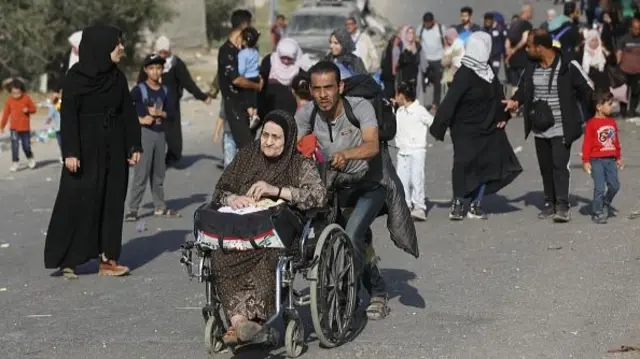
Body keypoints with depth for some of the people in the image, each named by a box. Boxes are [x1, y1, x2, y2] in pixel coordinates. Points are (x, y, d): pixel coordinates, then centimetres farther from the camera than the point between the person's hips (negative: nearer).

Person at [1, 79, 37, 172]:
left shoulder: (26, 98, -4)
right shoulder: (10, 100, -2)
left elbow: (33, 109, 4)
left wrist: (28, 110, -19)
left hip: (25, 127, 0)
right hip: (14, 127, 1)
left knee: (26, 145, 6)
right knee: (14, 145, -7)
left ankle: (30, 158, 32)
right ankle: (15, 163, 0)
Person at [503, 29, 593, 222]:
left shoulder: (568, 66, -12)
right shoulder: (531, 69, 6)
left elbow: (588, 89, -6)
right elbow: (523, 90, 18)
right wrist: (515, 101, -4)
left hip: (561, 128, -6)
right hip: (540, 129, 6)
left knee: (560, 165, -13)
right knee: (545, 167, 12)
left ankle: (562, 206, -13)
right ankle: (550, 203, 21)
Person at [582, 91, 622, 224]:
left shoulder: (612, 122, 9)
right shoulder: (592, 124, -9)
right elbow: (587, 143, -10)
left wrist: (619, 157, 20)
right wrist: (586, 161, -12)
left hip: (611, 160, 5)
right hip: (597, 160, -5)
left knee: (615, 185, 3)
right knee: (599, 188, -4)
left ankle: (605, 204, 28)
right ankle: (597, 213, 8)